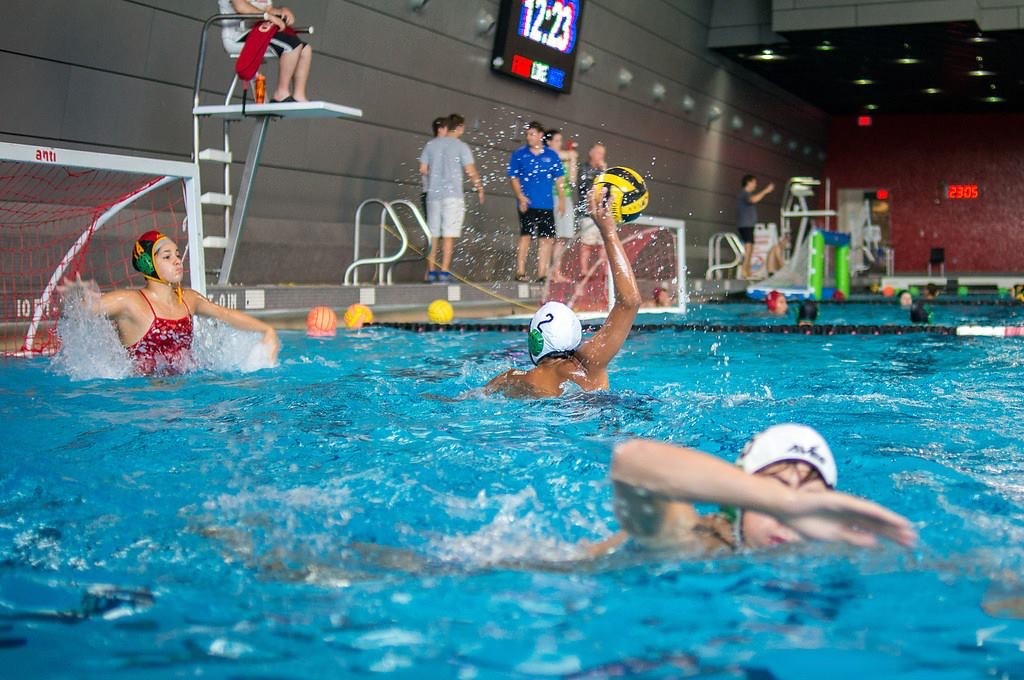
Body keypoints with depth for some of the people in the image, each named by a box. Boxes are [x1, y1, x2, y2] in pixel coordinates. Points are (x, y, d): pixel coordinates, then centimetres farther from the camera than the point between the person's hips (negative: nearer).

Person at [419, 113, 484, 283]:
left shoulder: (431, 144, 8)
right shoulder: (461, 146, -4)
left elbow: (423, 170, 8)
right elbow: (471, 171, -6)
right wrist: (479, 187, 9)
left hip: (433, 194, 4)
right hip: (452, 194, -4)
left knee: (432, 234, 9)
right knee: (449, 234, -4)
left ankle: (431, 272, 10)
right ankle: (444, 272, -9)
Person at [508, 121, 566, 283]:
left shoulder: (551, 155, 8)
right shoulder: (519, 154, 3)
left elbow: (559, 178, 10)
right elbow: (513, 177, 2)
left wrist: (562, 199, 4)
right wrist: (520, 197, -10)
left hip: (546, 204, 2)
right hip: (527, 203, -2)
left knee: (546, 238, 2)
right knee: (525, 236, -4)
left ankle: (542, 274, 8)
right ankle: (520, 272, 1)